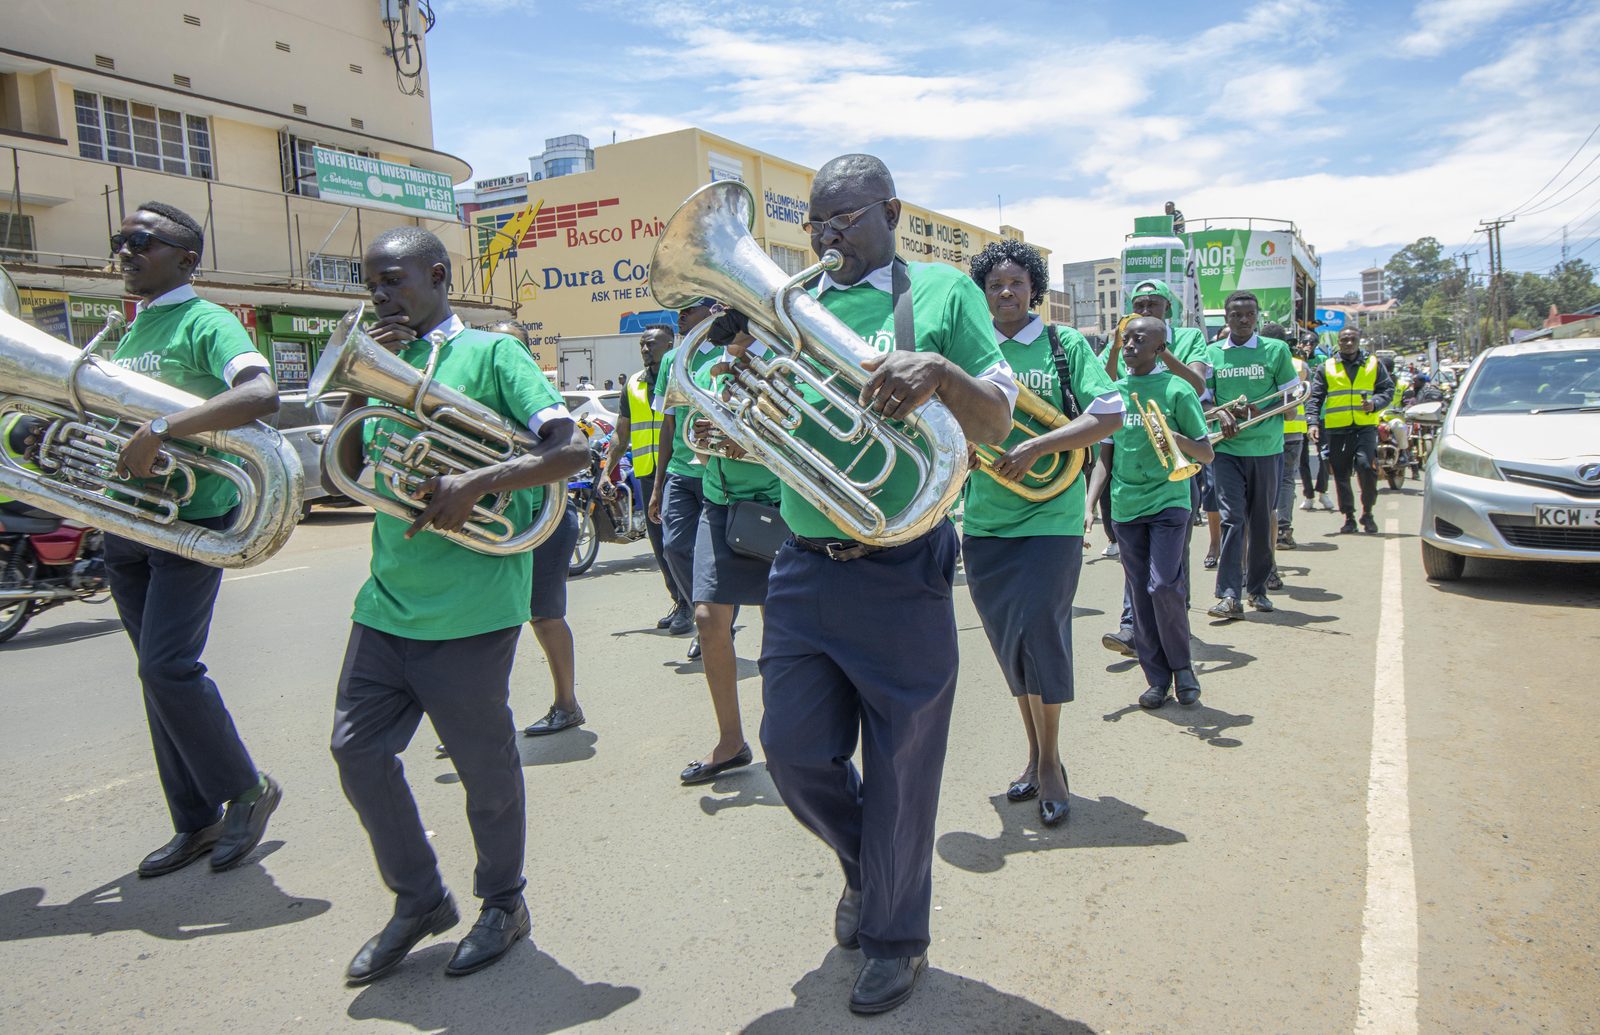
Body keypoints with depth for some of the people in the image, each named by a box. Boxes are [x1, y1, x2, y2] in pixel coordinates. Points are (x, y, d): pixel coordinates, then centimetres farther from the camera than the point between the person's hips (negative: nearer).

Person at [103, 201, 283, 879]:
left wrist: (159, 432, -31)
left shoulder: (206, 322, -8)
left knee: (168, 667, -13)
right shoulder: (129, 333, 17)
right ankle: (196, 823, 21)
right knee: (158, 675, 10)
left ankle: (246, 790, 8)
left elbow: (261, 395, -29)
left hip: (191, 516, -8)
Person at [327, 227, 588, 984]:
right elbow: (347, 469, 11)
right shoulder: (386, 362, 14)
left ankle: (503, 903, 29)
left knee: (484, 764, 6)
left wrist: (477, 482, -25)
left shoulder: (490, 352, -4)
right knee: (357, 750, 9)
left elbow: (570, 449, -13)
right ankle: (419, 900, 29)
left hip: (469, 605, -6)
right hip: (387, 596, 7)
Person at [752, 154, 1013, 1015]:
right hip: (805, 566, 4)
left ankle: (894, 936, 29)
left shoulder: (942, 292, 2)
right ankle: (865, 863, 39)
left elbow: (995, 424, -6)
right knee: (794, 751, 7)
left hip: (901, 572, -4)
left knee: (900, 766, 6)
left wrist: (941, 371, -26)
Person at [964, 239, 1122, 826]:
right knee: (1007, 641, 10)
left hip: (1050, 515, -4)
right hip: (984, 518, 4)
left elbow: (1109, 414, -8)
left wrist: (1034, 448, -18)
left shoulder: (1064, 344, 0)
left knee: (1039, 632, -7)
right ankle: (1035, 751, 28)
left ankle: (1050, 762, 12)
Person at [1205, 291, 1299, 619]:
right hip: (1227, 448, 0)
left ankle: (1257, 588, 22)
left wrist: (1261, 410, -12)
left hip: (1266, 448, 0)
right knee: (1232, 517, -8)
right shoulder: (1213, 353, 7)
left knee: (1262, 520, 8)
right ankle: (1229, 594, -10)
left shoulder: (1276, 350, 4)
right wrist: (1220, 413, -11)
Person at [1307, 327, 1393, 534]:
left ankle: (1367, 512, 2)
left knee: (1366, 466, -17)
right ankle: (1349, 517, 15)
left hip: (1365, 426, -1)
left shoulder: (1374, 364, 12)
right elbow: (1314, 398, 8)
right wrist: (1313, 422, -6)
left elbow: (1388, 389, 13)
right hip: (1337, 429, 1)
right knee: (1341, 474, 3)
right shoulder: (1326, 367, 10)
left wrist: (1375, 403, -8)